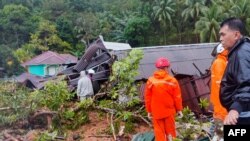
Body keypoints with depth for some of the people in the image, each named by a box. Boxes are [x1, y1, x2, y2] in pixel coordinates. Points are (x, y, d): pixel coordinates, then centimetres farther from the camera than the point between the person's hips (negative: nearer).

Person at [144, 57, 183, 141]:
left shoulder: (150, 81, -7)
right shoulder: (172, 80, -10)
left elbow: (147, 98, -2)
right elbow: (177, 97, -6)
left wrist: (149, 111, 9)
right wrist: (179, 109, 6)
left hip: (156, 111, 0)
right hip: (169, 111, 0)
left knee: (159, 132, 9)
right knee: (170, 130, 15)